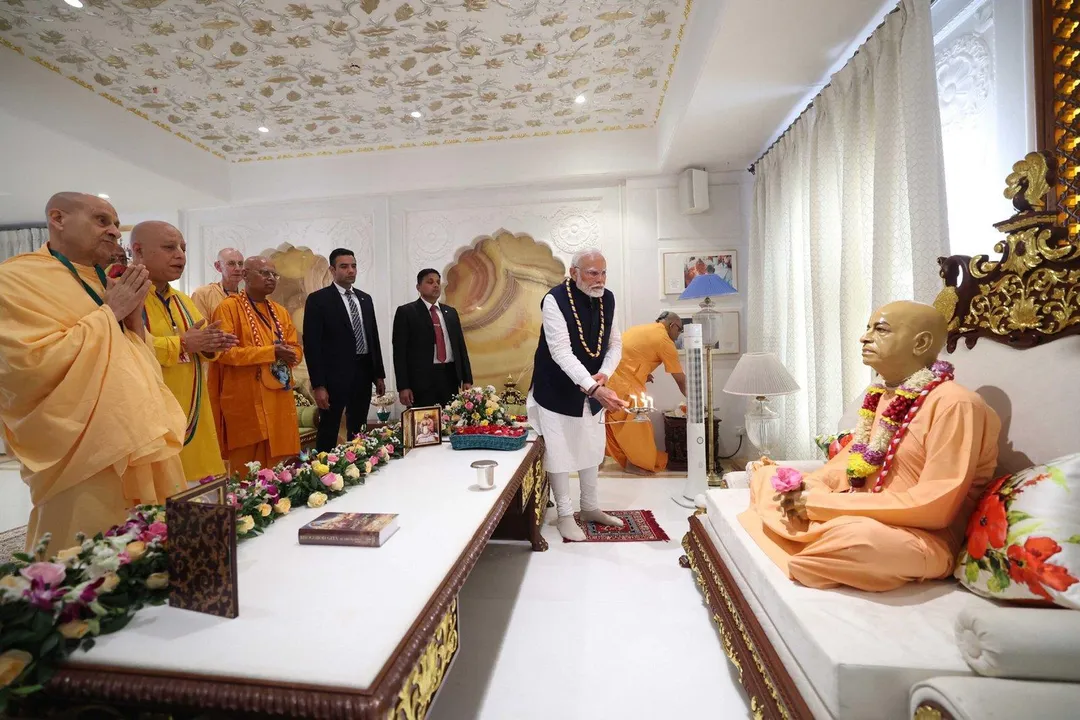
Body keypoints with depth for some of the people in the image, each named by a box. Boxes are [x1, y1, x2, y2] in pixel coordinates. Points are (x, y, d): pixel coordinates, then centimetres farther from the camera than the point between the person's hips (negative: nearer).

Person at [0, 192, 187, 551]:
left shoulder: (102, 283, 14)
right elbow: (32, 365, -21)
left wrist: (133, 315, -1)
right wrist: (110, 312, -12)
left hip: (139, 445, 7)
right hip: (85, 459, -6)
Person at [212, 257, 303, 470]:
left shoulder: (280, 311, 16)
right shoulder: (229, 306, -4)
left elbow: (296, 349, 13)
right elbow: (224, 351, -13)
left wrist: (288, 354, -10)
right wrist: (270, 352, -19)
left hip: (280, 399, 6)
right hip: (247, 401, -5)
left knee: (279, 467, 8)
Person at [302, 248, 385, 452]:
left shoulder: (365, 298, 13)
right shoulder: (318, 299, -5)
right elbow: (312, 344, -10)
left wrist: (379, 374, 12)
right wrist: (318, 385, -14)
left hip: (363, 373, 6)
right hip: (335, 376, -5)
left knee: (358, 431, 13)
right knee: (328, 431, 3)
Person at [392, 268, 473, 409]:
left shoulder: (451, 312, 15)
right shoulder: (406, 312, 1)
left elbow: (461, 346, 14)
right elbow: (400, 351, -4)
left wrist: (467, 379, 8)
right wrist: (403, 387, -11)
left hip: (450, 377, 4)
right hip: (421, 379, -4)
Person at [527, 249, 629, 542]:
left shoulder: (607, 299, -4)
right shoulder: (555, 299, -23)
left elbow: (615, 343, 4)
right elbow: (561, 352, -32)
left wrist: (604, 374, -15)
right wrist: (594, 388, -42)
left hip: (593, 388, 6)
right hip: (557, 390, -6)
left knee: (592, 449, 17)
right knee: (560, 452, 5)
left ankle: (590, 508, 37)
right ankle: (565, 515, 25)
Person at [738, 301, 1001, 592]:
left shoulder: (954, 403, -17)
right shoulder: (883, 394, 8)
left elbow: (935, 505, -23)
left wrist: (822, 504, -23)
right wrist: (810, 486, -7)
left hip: (916, 538, -7)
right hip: (864, 517, 8)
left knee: (857, 536, -39)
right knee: (765, 475, 7)